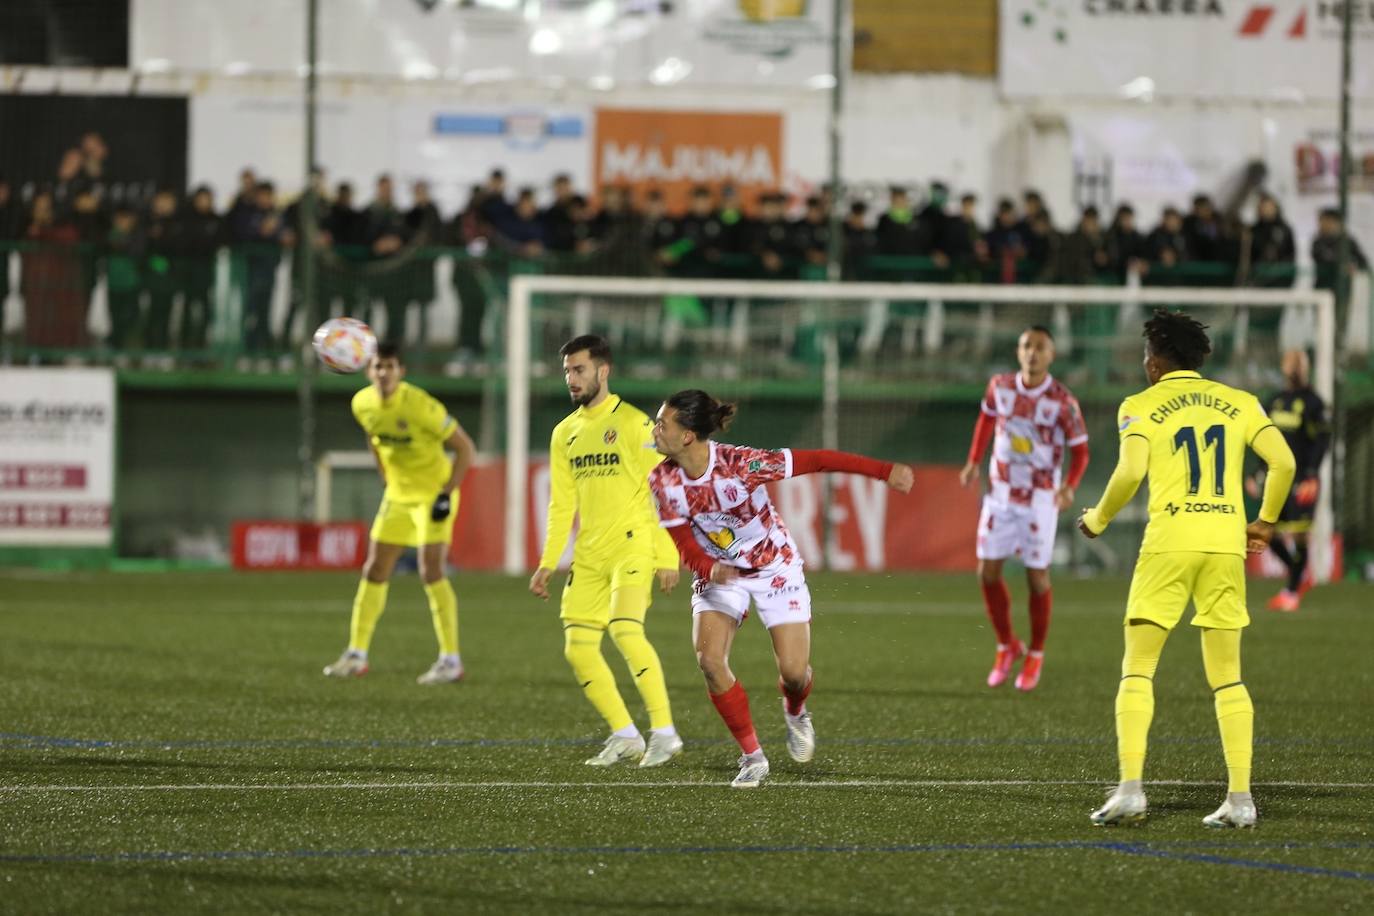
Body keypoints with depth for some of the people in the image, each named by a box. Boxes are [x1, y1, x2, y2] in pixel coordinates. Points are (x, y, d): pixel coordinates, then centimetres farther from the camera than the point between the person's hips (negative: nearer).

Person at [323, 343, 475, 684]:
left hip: (433, 493, -7)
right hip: (398, 495, 7)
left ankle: (451, 660, -10)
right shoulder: (362, 404, -5)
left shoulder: (420, 406, -24)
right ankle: (356, 655, 15)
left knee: (430, 570, -16)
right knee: (375, 570, 6)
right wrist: (387, 479, 14)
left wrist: (447, 494, -22)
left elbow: (464, 447, -18)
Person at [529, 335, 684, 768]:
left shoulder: (633, 423, -6)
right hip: (589, 555, 7)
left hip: (632, 546, -7)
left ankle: (664, 733, -17)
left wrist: (667, 557, -12)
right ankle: (625, 736, 11)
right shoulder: (565, 433, 13)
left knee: (625, 630, -24)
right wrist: (548, 562, 11)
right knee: (577, 648, -1)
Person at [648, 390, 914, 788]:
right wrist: (709, 569, -34)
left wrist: (884, 471, -31)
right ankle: (752, 756, -1)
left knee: (794, 672, -6)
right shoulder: (663, 481, -17)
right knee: (709, 660, -18)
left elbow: (817, 460, -27)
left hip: (774, 566, -3)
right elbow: (685, 543, -10)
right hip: (717, 571, 3)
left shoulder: (740, 464, -31)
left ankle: (795, 712, 34)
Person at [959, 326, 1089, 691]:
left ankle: (1035, 654, 21)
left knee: (1037, 576, 1)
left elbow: (1080, 451, -8)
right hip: (1000, 492, 3)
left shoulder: (1063, 401, -14)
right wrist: (974, 462, 8)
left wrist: (1069, 487, -26)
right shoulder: (1001, 386, -4)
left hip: (1041, 497, -3)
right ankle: (1006, 646, 21)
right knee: (987, 572, -1)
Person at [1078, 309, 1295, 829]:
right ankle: (1240, 799, 1)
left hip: (1169, 542, -3)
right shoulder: (1239, 403, 13)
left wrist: (1097, 520, 4)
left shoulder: (1140, 407, 3)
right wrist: (1265, 523, 17)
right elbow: (1283, 461, 3)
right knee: (1227, 679, 9)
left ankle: (1130, 789, -9)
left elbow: (1131, 472, -12)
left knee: (1137, 670, 3)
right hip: (1227, 543, 3)